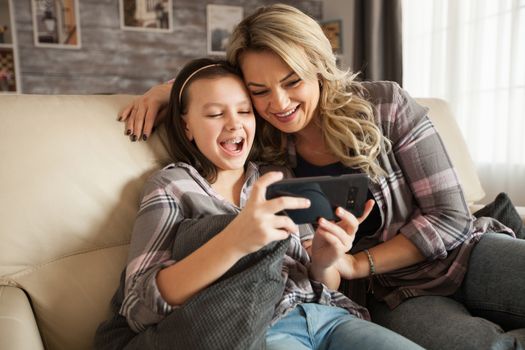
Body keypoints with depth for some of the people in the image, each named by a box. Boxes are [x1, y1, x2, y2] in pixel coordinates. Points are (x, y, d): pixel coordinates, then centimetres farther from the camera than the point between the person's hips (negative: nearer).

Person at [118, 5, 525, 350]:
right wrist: (167, 88, -5)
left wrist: (356, 264, -15)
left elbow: (448, 216, -9)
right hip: (391, 293, 0)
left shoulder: (385, 104, -12)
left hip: (462, 253, 0)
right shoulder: (266, 144, -5)